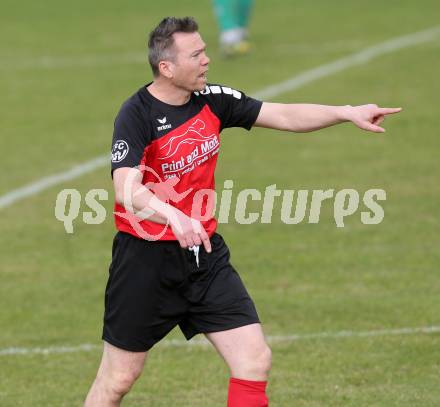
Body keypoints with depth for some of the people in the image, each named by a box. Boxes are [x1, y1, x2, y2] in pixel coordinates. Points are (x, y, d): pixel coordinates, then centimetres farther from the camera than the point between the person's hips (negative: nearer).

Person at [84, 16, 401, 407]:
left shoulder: (212, 100, -1)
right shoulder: (136, 116, -20)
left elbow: (285, 115, 5)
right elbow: (127, 190, -34)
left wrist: (347, 112, -8)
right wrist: (173, 216, -52)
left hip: (204, 254, 6)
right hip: (147, 259, -6)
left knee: (255, 360, -5)